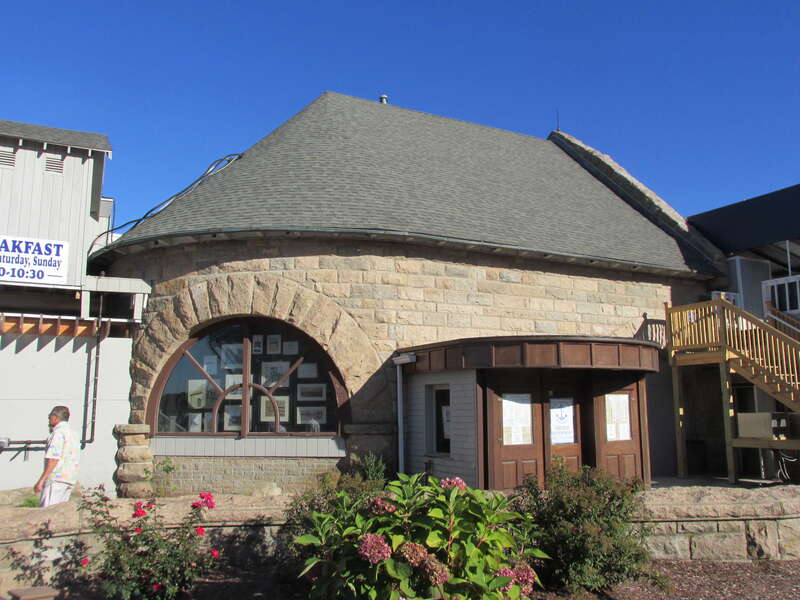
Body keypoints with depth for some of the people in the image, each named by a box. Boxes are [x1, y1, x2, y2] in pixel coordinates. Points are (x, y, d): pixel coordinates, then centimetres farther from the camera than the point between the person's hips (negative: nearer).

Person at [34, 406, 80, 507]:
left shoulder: (58, 433, -9)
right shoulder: (73, 433, 18)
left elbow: (54, 459, -18)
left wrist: (41, 480, -18)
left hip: (56, 479, -9)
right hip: (70, 480, 9)